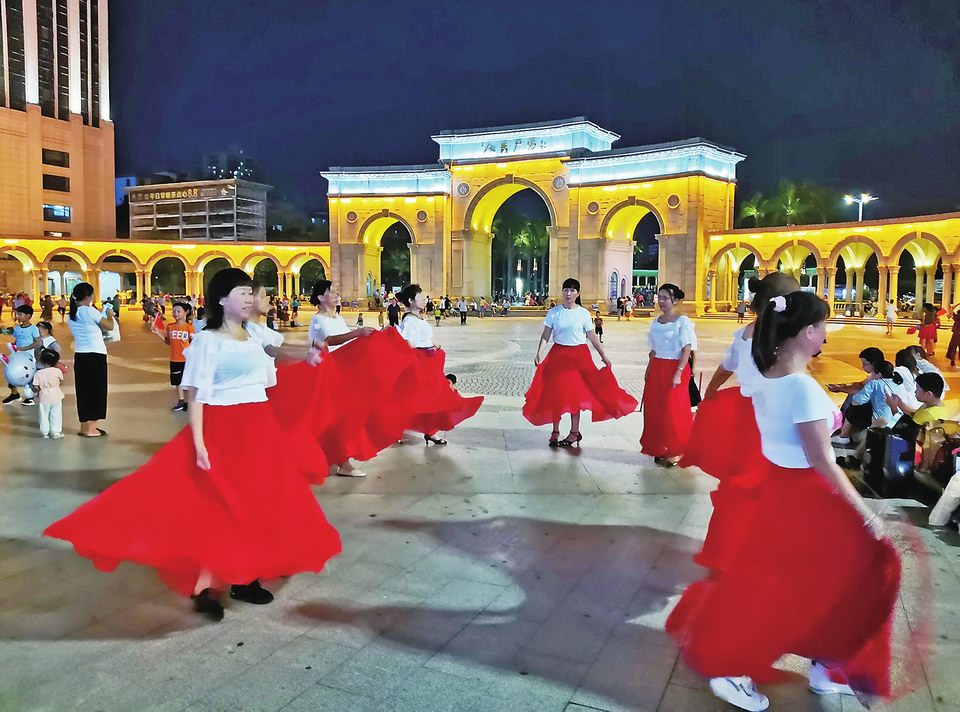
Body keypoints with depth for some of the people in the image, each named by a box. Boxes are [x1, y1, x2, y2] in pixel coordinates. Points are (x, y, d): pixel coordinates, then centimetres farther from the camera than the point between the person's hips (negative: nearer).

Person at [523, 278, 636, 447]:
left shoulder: (583, 313, -2)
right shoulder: (554, 312, 0)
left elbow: (592, 337, 2)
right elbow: (545, 335, -2)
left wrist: (604, 356, 2)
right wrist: (539, 352, -14)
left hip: (578, 356, -1)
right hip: (558, 355, 1)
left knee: (575, 393, 4)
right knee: (555, 393, 2)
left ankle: (574, 432, 15)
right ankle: (555, 432, 14)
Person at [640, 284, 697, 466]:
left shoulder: (682, 321, -10)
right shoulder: (656, 321, 10)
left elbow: (687, 349, -14)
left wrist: (678, 373, -20)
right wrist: (649, 370, 13)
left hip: (674, 369, -7)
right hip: (656, 369, 7)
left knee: (673, 411, -2)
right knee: (655, 409, 9)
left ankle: (674, 452, 10)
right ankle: (660, 449, 21)